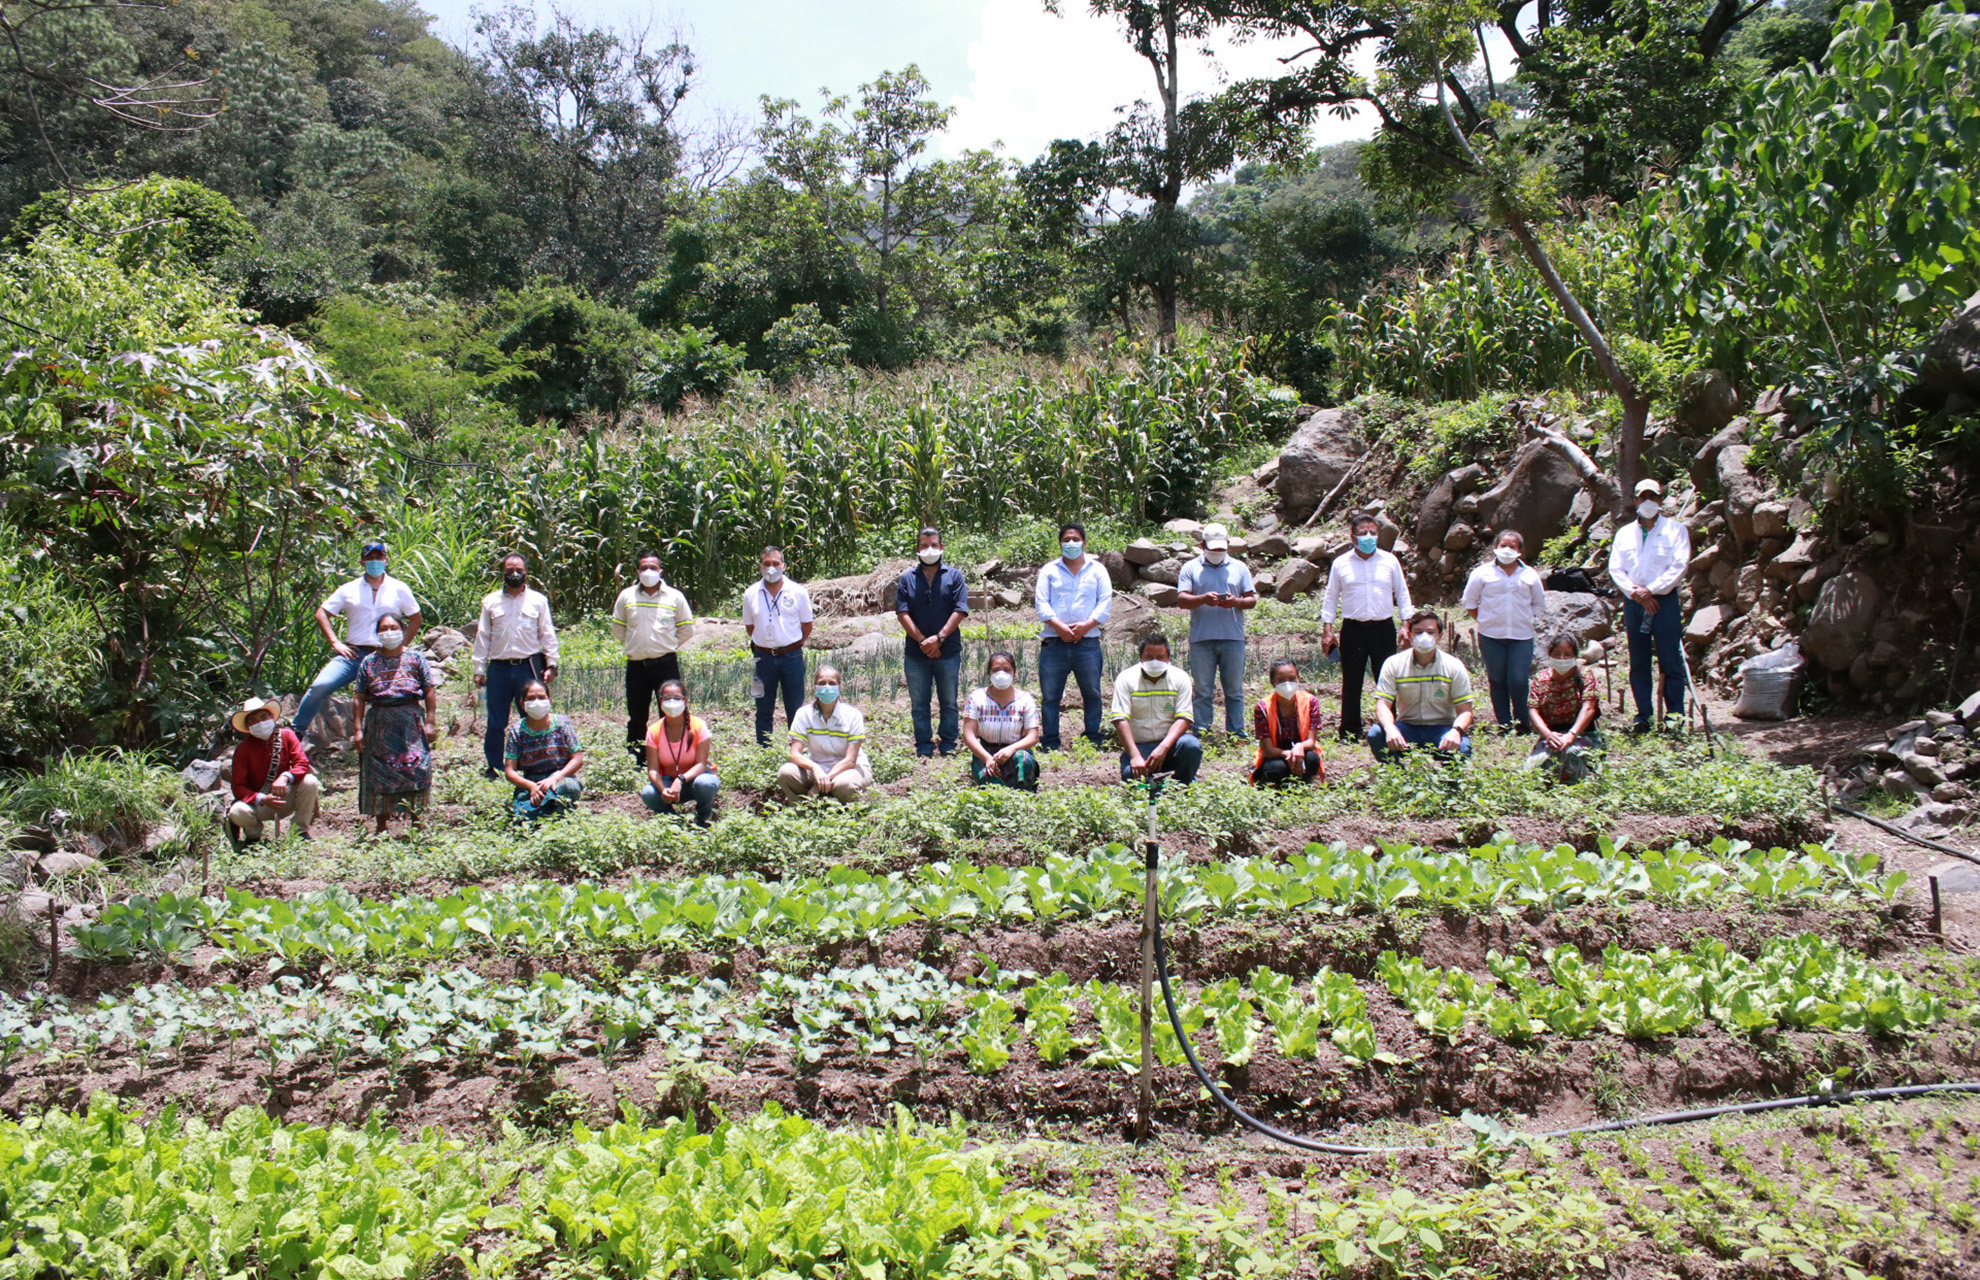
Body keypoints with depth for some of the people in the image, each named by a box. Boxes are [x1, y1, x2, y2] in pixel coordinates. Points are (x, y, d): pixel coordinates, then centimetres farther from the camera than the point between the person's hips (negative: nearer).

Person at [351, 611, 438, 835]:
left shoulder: (415, 658, 5)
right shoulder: (369, 663, 9)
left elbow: (430, 691, 3)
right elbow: (360, 699, 8)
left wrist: (430, 722, -4)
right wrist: (358, 729, 2)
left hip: (410, 721, -2)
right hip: (379, 722, 2)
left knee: (415, 770, -5)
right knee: (379, 774, 5)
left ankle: (416, 822, 5)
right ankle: (381, 828, 14)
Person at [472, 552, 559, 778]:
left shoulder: (538, 600, 7)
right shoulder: (491, 601, 10)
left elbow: (547, 634, 8)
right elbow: (483, 636, 11)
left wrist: (551, 664, 1)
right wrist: (479, 669, 7)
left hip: (529, 666, -1)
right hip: (499, 668, 1)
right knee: (496, 722, 4)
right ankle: (494, 768, 14)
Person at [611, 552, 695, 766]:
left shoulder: (675, 597, 3)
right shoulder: (627, 596, 6)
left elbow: (687, 630, 10)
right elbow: (617, 629, 17)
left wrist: (668, 645, 7)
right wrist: (634, 645, 12)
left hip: (666, 664, -2)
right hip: (636, 666, 2)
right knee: (636, 718, 8)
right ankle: (636, 763, 18)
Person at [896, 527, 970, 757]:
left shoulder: (954, 576, 5)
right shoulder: (908, 579, 8)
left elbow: (959, 611, -4)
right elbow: (902, 613, -1)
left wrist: (939, 638, -15)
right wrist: (922, 641, -12)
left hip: (948, 652, -1)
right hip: (915, 652, 1)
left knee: (949, 702, 5)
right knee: (918, 704, 5)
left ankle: (948, 747, 13)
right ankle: (924, 749, 11)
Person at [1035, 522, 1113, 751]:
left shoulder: (1097, 570, 11)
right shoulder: (1049, 570, 11)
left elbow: (1105, 603, 3)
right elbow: (1041, 603, 2)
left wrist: (1086, 625, -11)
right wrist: (1059, 626, -13)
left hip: (1088, 642, 0)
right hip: (1054, 643, 0)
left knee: (1092, 693, 2)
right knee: (1050, 695, 0)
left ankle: (1094, 740, 12)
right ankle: (1049, 743, 6)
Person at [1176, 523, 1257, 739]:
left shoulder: (1240, 568, 13)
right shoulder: (1191, 568, 8)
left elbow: (1252, 600, 10)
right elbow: (1181, 599, -2)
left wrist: (1236, 602, -13)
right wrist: (1203, 599, -21)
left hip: (1233, 639, 1)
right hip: (1201, 639, -1)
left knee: (1234, 690, 5)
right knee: (1203, 691, 1)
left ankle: (1236, 733, 10)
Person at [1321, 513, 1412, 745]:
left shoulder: (1390, 561, 7)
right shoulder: (1341, 563, 5)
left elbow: (1402, 594, 12)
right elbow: (1330, 598, 10)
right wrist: (1327, 629, 3)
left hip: (1383, 628, 1)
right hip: (1353, 630, -1)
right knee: (1351, 684, 2)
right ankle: (1349, 732, 10)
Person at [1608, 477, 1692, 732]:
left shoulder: (1675, 530, 6)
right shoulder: (1624, 534, 15)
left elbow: (1679, 567, -4)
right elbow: (1615, 568, 8)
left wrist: (1651, 590, -13)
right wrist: (1635, 592, -8)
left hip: (1664, 600, -3)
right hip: (1633, 603, 3)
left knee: (1671, 662, -5)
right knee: (1638, 663, 4)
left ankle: (1675, 718, -2)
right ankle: (1643, 717, 9)